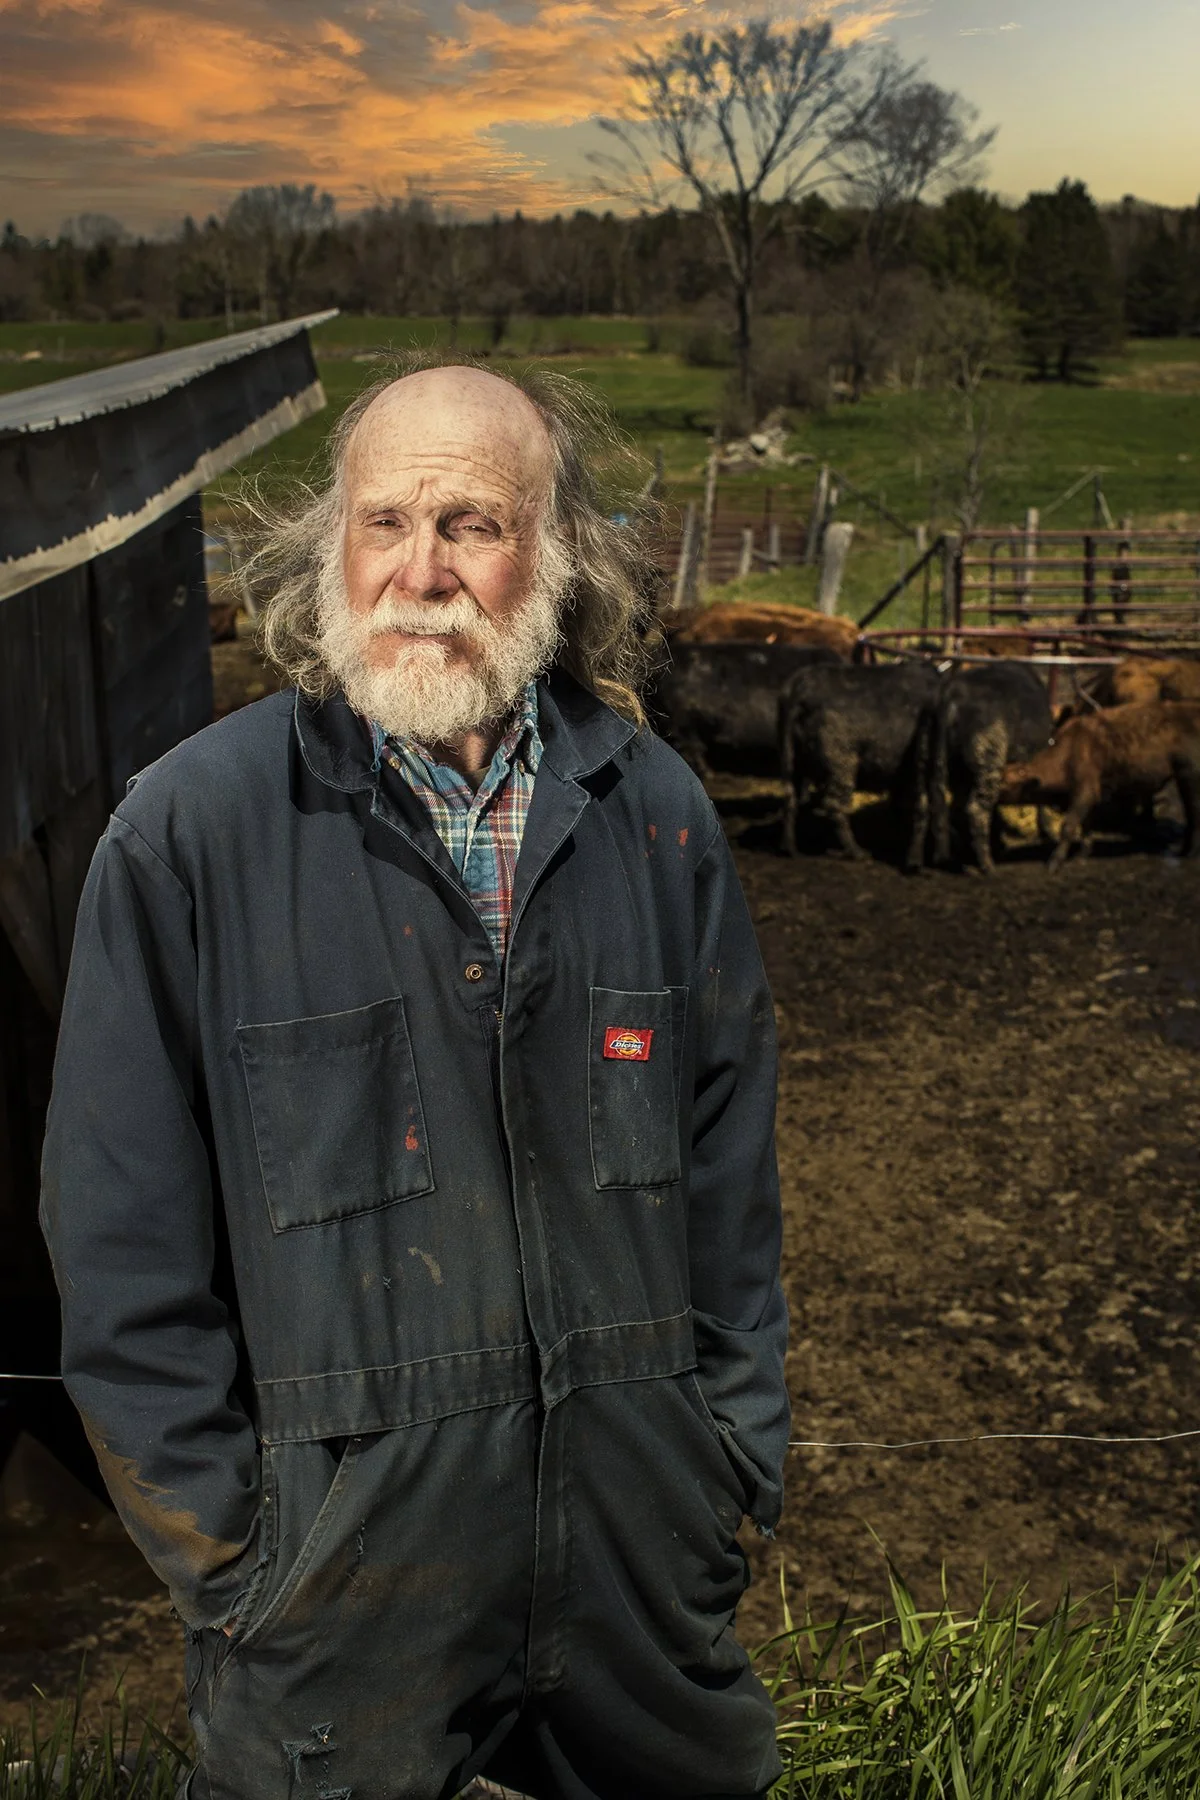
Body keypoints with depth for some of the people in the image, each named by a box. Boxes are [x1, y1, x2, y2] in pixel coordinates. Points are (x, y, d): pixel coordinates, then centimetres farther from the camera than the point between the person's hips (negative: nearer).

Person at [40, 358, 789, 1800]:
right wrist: (218, 1539, -6)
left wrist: (735, 1450, 7)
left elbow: (725, 1159, 6)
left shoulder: (651, 813, -1)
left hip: (638, 1524, 3)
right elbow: (123, 1233, -7)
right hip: (337, 1550, -2)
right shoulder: (189, 832, -11)